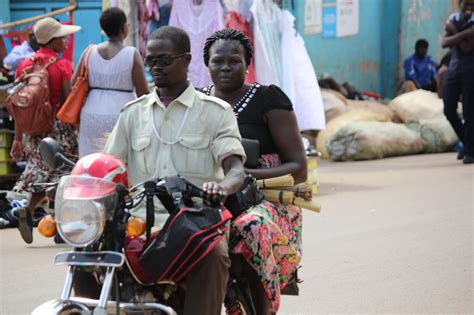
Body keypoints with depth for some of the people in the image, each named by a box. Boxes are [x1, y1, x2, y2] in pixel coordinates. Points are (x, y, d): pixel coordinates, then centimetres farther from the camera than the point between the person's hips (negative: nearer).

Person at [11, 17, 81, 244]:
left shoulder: (25, 65, 5)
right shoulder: (63, 66, -8)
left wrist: (17, 138, 9)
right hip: (60, 129, -4)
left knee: (42, 172, 17)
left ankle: (27, 210, -4)